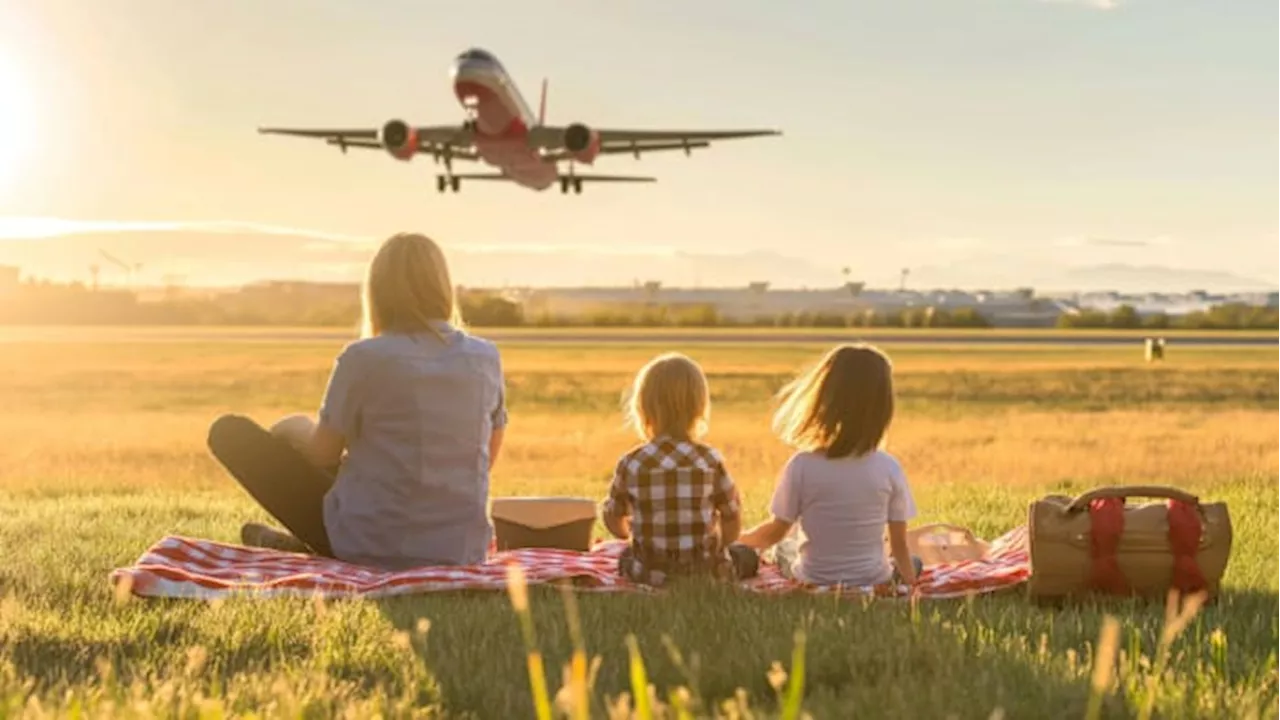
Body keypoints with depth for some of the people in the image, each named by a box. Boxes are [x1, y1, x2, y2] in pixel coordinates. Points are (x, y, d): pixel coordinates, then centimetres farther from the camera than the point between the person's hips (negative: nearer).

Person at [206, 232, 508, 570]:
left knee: (230, 432, 9)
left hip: (371, 547, -5)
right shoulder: (486, 358, -2)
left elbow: (323, 454, -2)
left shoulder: (364, 357, -14)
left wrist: (297, 431, 20)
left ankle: (298, 542, 18)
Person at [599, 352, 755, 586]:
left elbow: (613, 519, 6)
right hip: (706, 572, 0)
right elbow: (733, 524, -3)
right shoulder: (710, 460, -9)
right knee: (746, 555, 29)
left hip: (647, 574, 0)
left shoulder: (631, 464, -8)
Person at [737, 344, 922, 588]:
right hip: (874, 583, 0)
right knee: (912, 563, 34)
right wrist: (910, 585, 9)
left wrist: (735, 539, 15)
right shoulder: (889, 468, -15)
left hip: (813, 584, 0)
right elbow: (900, 544, -8)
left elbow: (775, 532, -5)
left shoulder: (802, 466, -18)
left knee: (783, 548, 34)